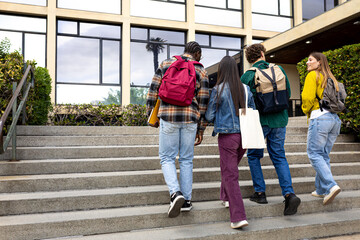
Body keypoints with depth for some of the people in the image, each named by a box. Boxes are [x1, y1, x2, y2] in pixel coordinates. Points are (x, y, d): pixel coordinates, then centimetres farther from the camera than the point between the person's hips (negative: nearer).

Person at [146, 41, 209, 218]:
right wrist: (201, 130, 10)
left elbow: (153, 90, 5)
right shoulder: (201, 71, 7)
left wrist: (151, 114, 14)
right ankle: (186, 200, 16)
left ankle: (175, 193, -13)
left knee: (167, 158, 7)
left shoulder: (165, 64, 9)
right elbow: (203, 102, 5)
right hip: (190, 118, 1)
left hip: (168, 117, -1)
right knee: (186, 160, 11)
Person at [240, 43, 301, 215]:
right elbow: (288, 93, 9)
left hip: (259, 120, -3)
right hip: (279, 120, 3)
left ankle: (260, 192, 14)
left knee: (254, 155, 14)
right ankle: (289, 193, -4)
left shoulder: (247, 76, -8)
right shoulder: (279, 70, 3)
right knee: (279, 157, 10)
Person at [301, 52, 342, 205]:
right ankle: (321, 190, 13)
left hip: (320, 117, -8)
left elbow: (308, 97, -11)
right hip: (335, 118, 8)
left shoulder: (313, 75, 0)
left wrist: (306, 111, 7)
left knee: (314, 154, -6)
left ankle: (331, 186, -19)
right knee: (324, 155, 11)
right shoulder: (331, 78, 21)